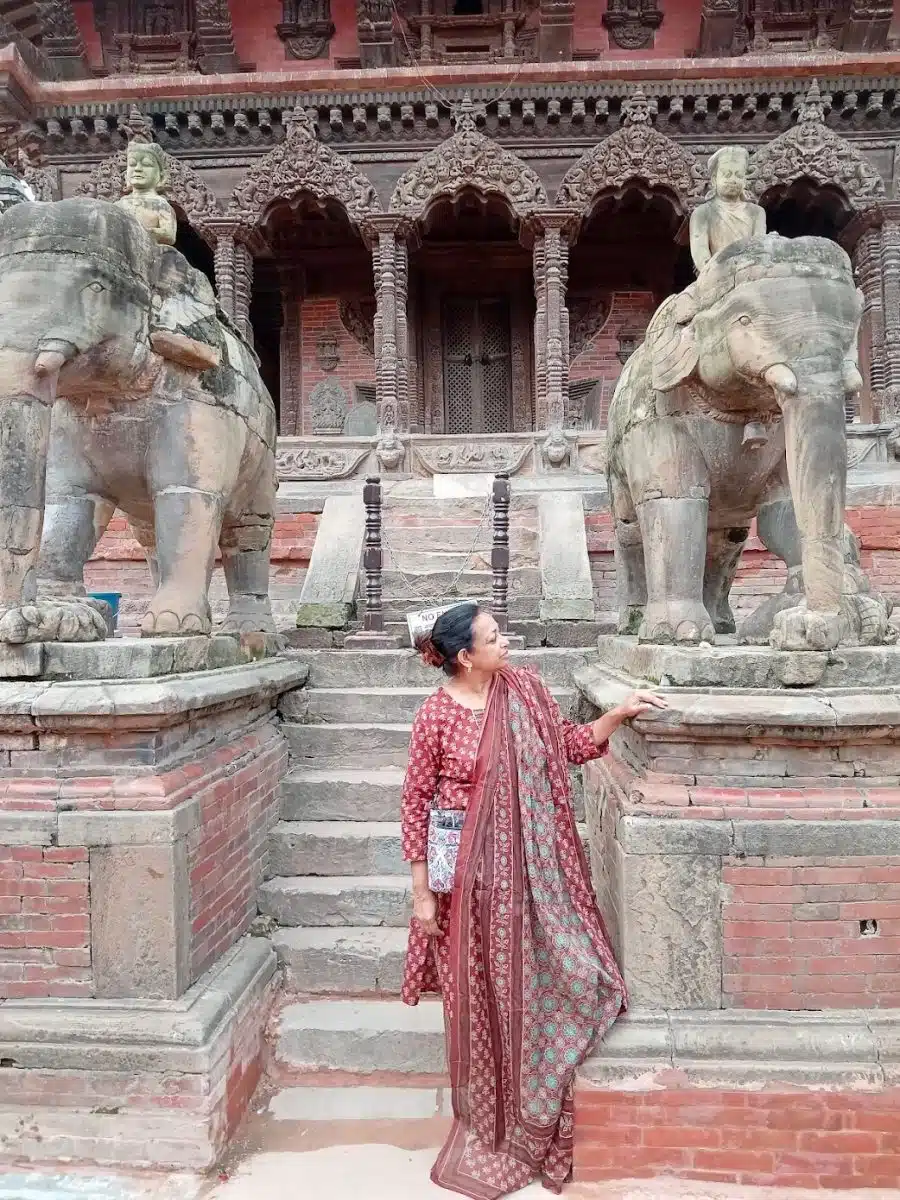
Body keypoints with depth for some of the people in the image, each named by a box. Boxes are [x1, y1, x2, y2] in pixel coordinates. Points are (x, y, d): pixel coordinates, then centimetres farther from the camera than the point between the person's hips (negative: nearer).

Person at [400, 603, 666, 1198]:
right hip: (469, 872, -3)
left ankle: (533, 1125, 35)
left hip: (528, 870, 4)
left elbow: (573, 744, 9)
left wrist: (621, 712, -6)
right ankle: (487, 1127, 35)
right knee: (480, 998, 11)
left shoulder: (525, 690, -1)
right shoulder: (436, 714, -13)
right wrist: (422, 890, -7)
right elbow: (417, 803, -8)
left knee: (533, 985, 12)